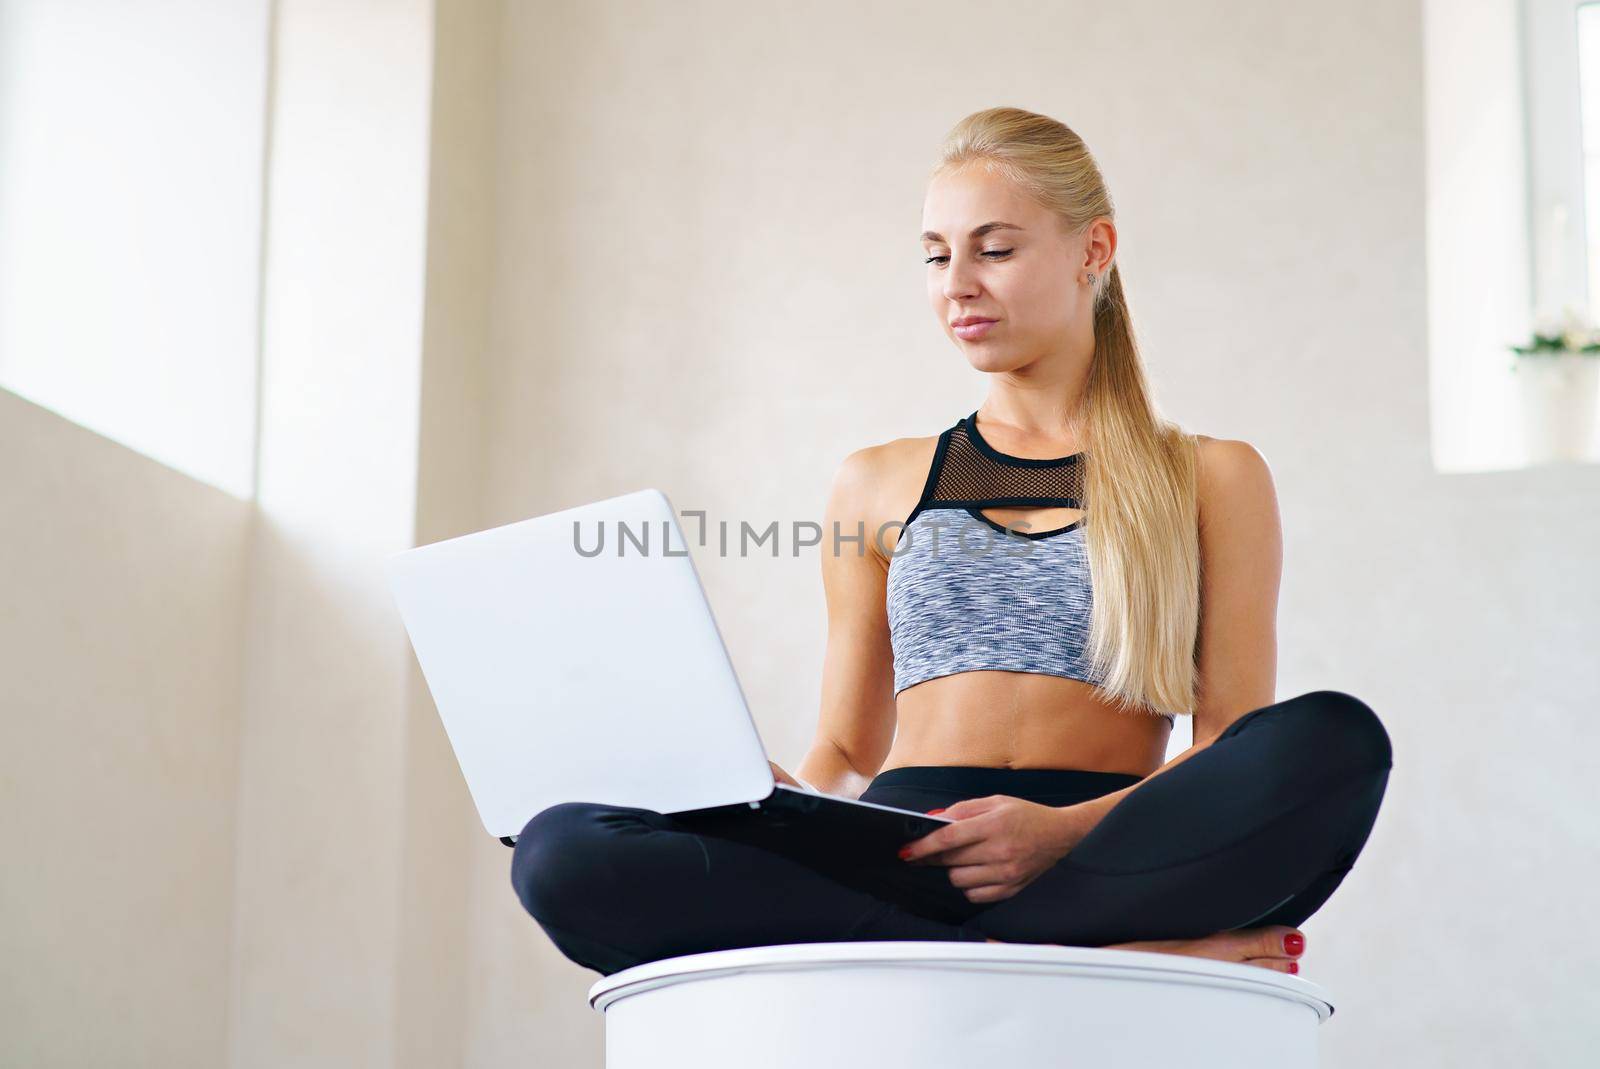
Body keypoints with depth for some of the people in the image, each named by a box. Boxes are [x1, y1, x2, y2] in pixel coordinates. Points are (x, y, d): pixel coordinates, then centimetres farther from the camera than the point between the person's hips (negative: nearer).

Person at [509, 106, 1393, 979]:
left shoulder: (1210, 479, 16)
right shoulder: (878, 486, 24)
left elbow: (1242, 745, 6)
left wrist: (1065, 830, -14)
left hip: (1098, 869, -3)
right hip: (900, 864, 3)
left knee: (1337, 740, -33)